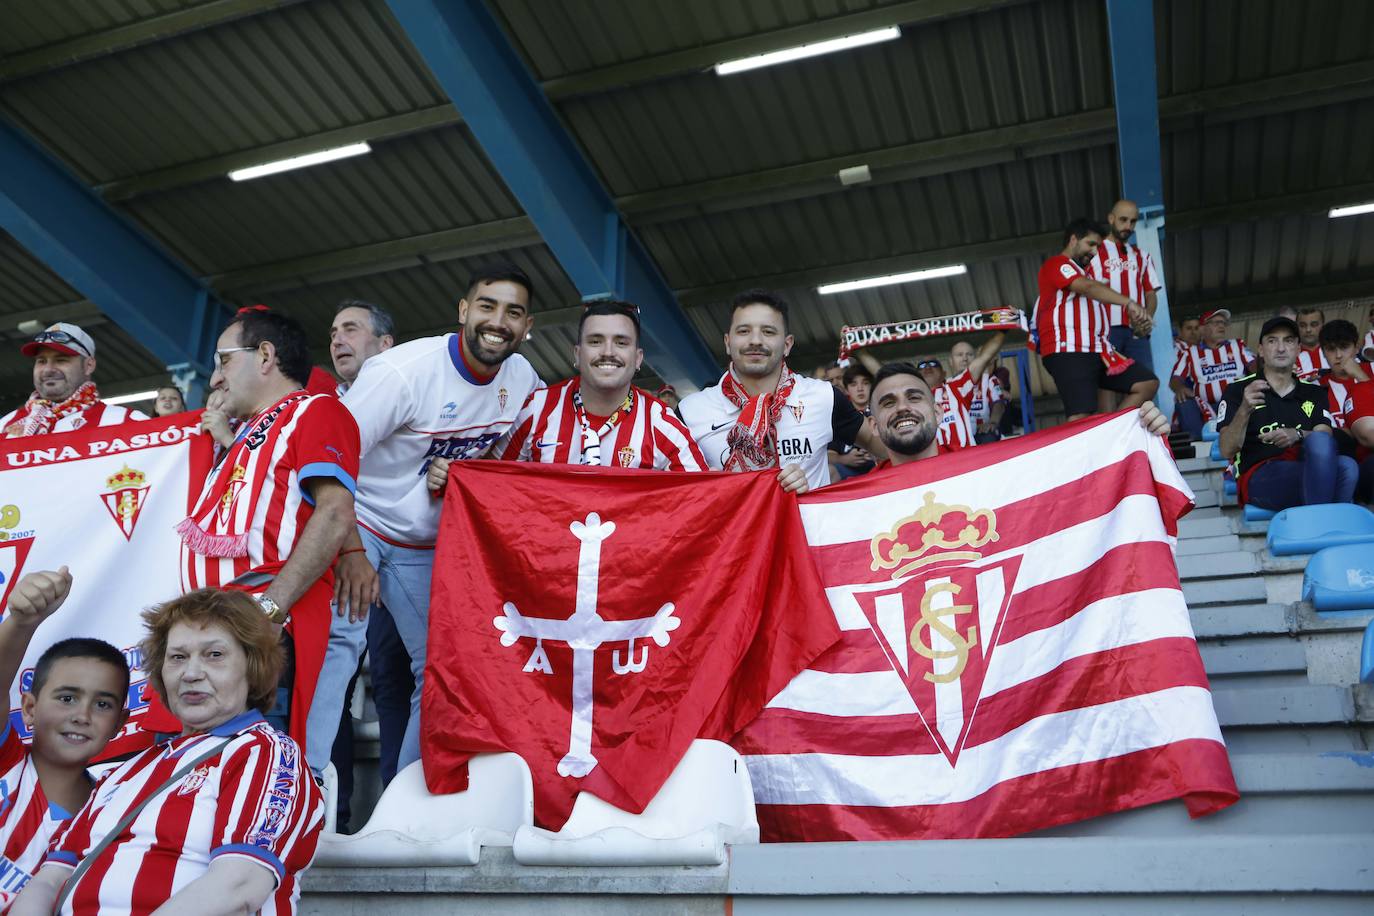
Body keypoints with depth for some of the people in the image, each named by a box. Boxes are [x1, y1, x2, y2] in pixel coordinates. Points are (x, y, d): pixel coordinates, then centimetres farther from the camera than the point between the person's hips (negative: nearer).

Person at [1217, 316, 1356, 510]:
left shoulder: (1314, 392, 23)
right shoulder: (1238, 390, 12)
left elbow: (1326, 439, 6)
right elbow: (1227, 451, 0)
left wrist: (1298, 435, -16)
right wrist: (1245, 410, -18)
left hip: (1307, 473, 3)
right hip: (1259, 476, -3)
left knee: (1346, 466, -31)